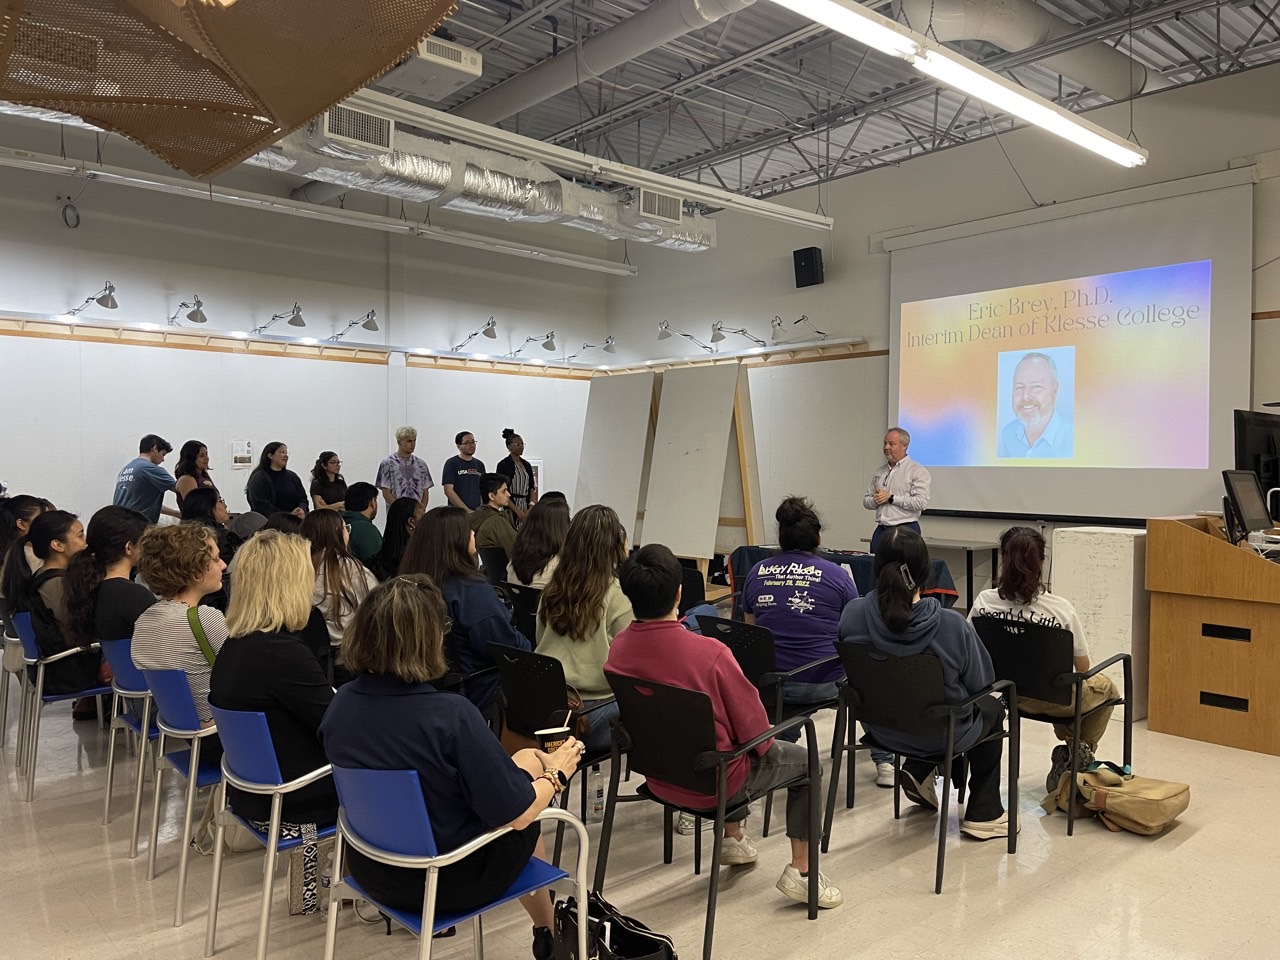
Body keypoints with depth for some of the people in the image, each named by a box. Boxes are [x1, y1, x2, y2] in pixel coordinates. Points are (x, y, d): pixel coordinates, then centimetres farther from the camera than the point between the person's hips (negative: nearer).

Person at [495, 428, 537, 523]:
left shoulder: (527, 465, 13)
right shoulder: (503, 465, -4)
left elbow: (532, 488, 11)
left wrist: (531, 507, -5)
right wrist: (517, 511, -14)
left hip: (526, 507, 5)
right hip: (510, 509, -5)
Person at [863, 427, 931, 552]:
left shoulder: (917, 471, -4)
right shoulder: (879, 472, 15)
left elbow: (921, 502, -15)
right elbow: (866, 501, 18)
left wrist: (891, 498, -13)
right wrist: (875, 500, -5)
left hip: (906, 530, -6)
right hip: (881, 530, 6)